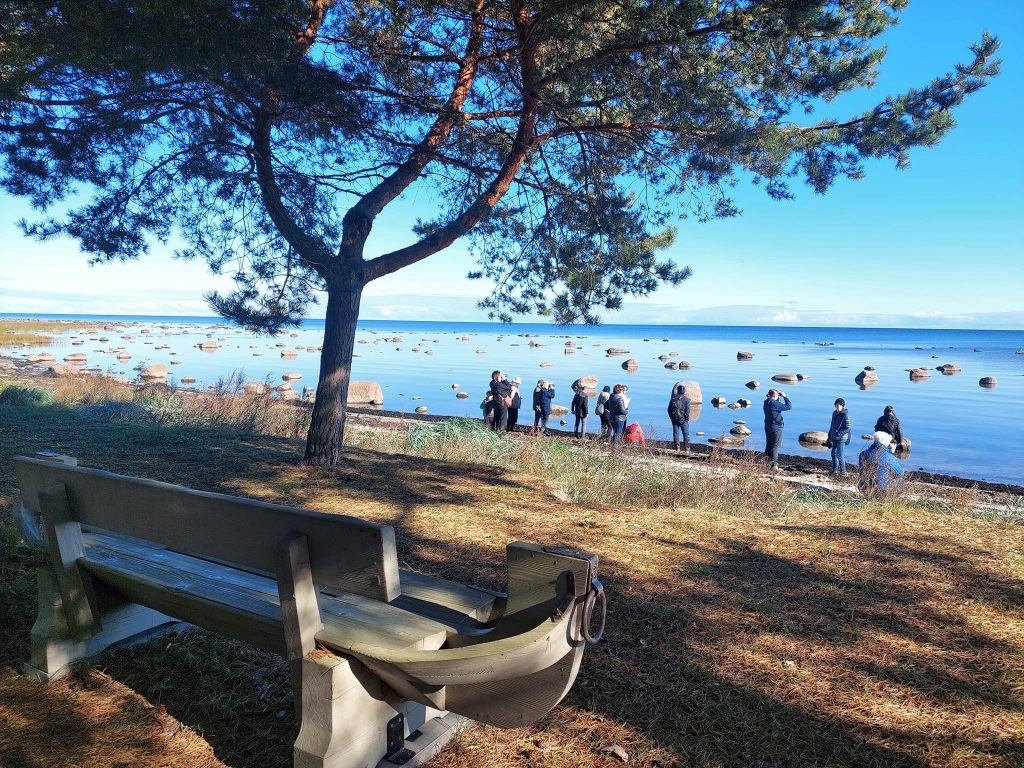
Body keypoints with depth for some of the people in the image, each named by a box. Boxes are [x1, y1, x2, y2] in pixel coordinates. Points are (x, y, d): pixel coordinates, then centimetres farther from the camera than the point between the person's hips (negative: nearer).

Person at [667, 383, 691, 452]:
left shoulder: (673, 399, 4)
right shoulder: (686, 399, -7)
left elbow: (669, 409, 8)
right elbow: (687, 410, -11)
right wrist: (687, 419, -2)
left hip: (674, 419, 3)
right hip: (683, 420, -3)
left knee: (676, 434, 9)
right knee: (686, 434, 4)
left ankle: (677, 448, 9)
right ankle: (687, 449, 1)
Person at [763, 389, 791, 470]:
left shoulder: (766, 402, 5)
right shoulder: (774, 403, -21)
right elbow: (788, 406, -16)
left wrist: (779, 397, 15)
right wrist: (784, 396, -7)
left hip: (767, 427, 8)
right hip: (776, 427, -8)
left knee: (768, 445, 15)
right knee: (775, 446, -3)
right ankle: (774, 464, -3)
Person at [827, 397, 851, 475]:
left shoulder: (845, 415, -13)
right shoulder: (834, 413, 10)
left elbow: (847, 429, -15)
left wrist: (838, 434, -20)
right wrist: (830, 435, 17)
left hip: (841, 438, -7)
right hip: (834, 438, 7)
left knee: (839, 454, -5)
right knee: (833, 453, 10)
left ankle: (843, 471, 8)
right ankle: (835, 470, 20)